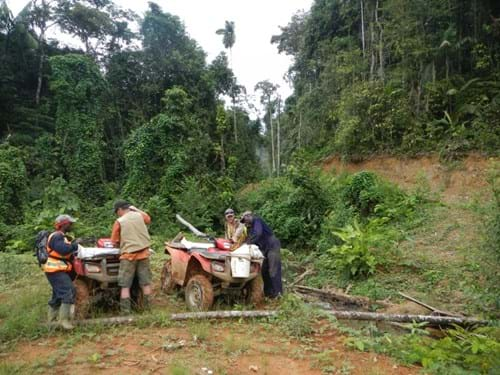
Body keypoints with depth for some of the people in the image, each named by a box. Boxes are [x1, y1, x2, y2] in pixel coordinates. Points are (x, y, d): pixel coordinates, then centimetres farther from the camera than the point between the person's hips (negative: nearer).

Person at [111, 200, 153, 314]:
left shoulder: (119, 222, -5)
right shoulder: (139, 216, 4)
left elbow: (115, 242, -1)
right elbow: (148, 219, 29)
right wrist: (136, 209, 30)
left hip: (128, 255, -4)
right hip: (144, 253, 4)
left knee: (125, 286, 2)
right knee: (146, 283, 10)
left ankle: (125, 312, 0)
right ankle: (148, 308, 17)